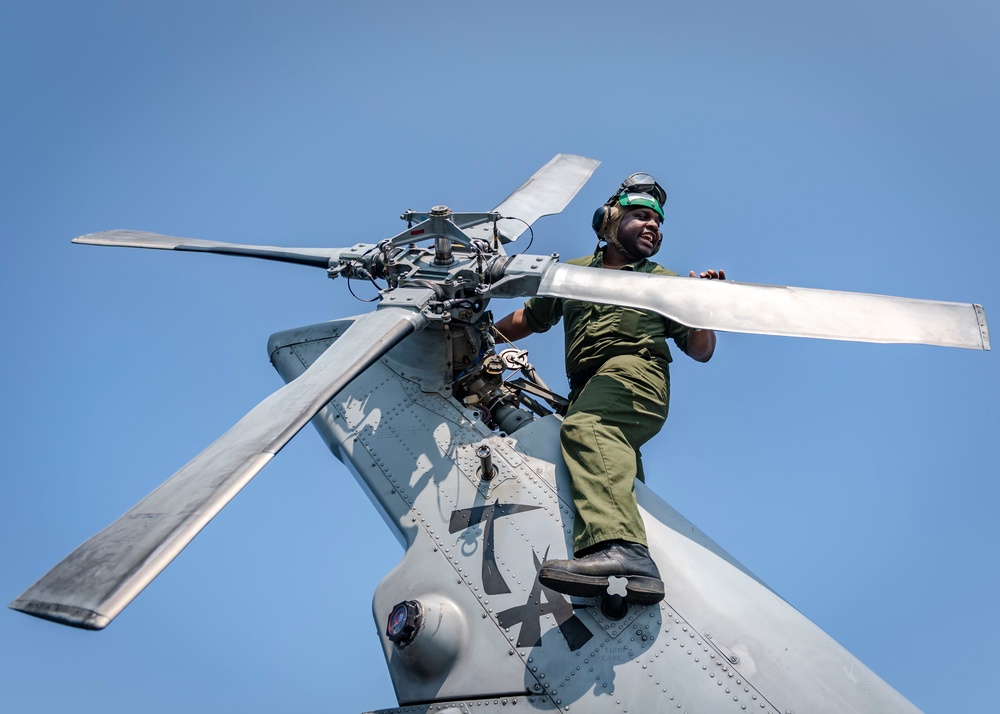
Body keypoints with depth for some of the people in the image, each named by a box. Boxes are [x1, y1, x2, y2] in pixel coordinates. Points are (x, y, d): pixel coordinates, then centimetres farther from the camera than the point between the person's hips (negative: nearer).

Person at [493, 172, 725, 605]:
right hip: (585, 388, 7)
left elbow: (700, 351, 19)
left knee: (585, 428, -36)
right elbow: (529, 318, 34)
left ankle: (621, 548, -59)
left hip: (636, 370, -7)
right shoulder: (573, 273, 31)